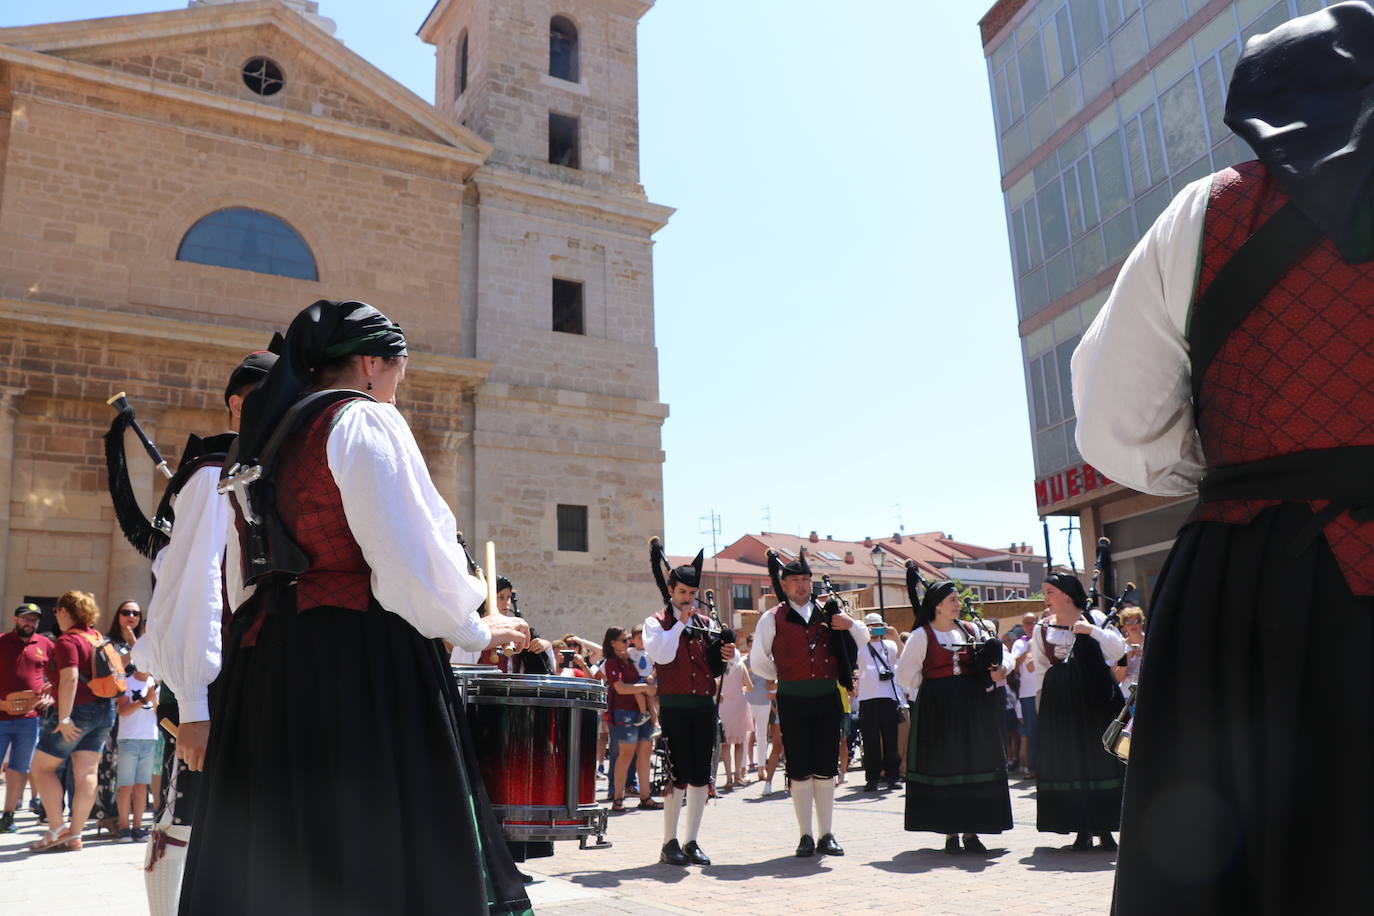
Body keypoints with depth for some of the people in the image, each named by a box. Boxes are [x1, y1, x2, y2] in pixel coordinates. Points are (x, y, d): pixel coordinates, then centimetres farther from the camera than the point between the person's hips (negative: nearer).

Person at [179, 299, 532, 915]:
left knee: (270, 853, 12)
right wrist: (477, 631, -2)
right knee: (373, 849, -4)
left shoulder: (262, 438, 18)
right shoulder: (364, 420, -8)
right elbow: (409, 554, -15)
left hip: (262, 656, 9)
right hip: (357, 657, -9)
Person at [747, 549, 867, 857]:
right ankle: (806, 837, 10)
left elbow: (864, 639, 19)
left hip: (828, 698, 3)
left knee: (826, 770, 8)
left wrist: (850, 624, -1)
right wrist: (786, 678, 9)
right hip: (793, 701, -3)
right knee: (800, 771, 1)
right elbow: (759, 661, 6)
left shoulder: (827, 614, 10)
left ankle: (827, 835, 17)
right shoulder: (772, 619, 1)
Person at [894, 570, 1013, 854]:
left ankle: (971, 832, 13)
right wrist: (934, 688, -2)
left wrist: (1000, 669, -5)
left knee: (974, 764, 4)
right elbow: (905, 675, -5)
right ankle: (950, 834, 8)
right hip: (938, 711, -4)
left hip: (972, 707, 4)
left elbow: (1002, 655, 15)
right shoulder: (921, 635, -3)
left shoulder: (970, 630, 10)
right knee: (944, 766, -1)